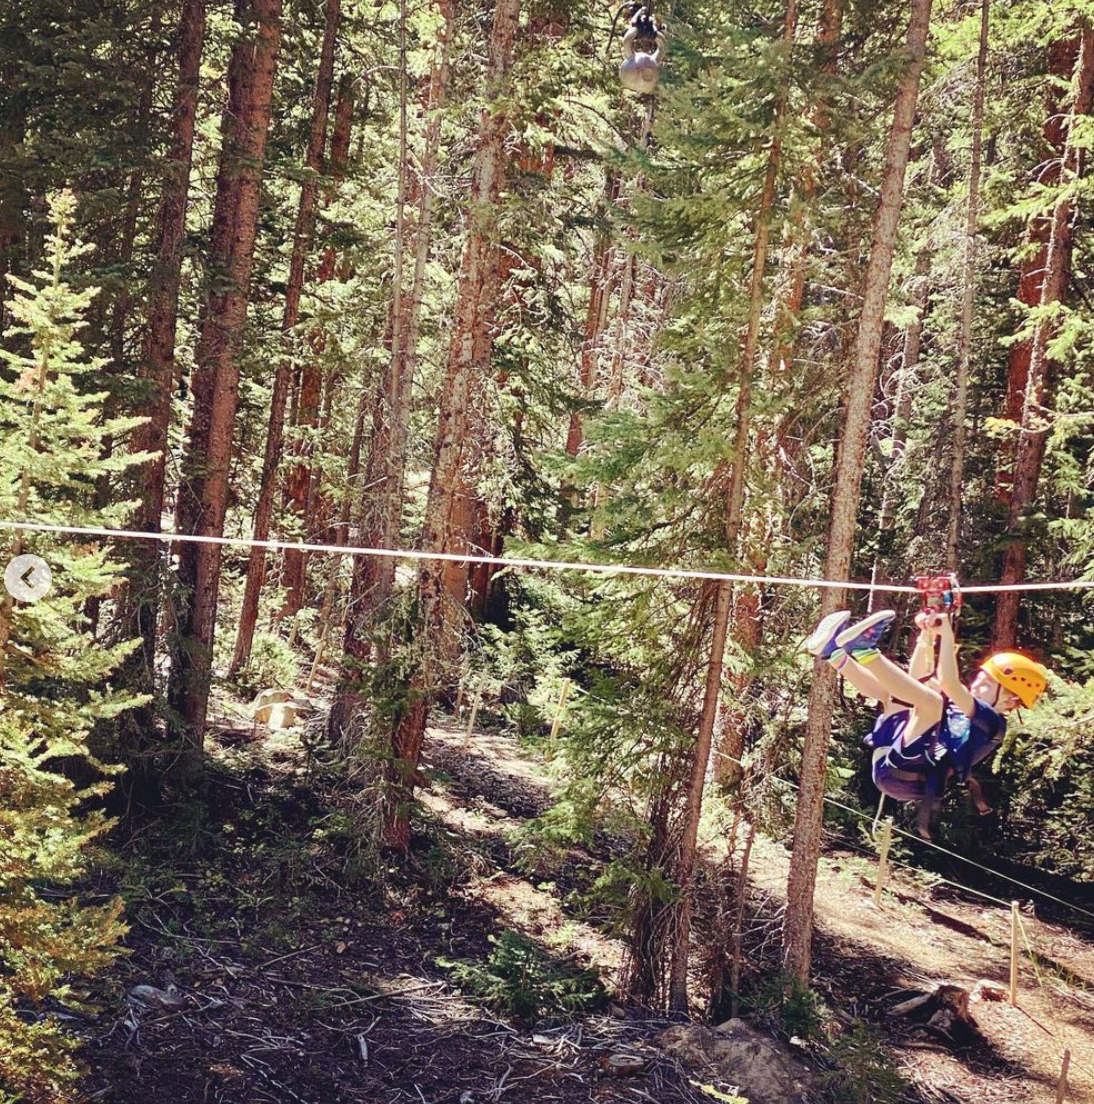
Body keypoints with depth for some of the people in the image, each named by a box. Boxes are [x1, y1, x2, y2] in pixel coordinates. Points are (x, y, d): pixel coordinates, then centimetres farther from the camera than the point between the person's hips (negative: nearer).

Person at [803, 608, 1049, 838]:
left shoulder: (991, 722, -3)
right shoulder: (962, 708, 25)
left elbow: (949, 683, -19)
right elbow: (919, 677, 29)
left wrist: (946, 634, -17)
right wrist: (927, 637, 17)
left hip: (903, 775, -9)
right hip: (887, 763, 9)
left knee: (931, 700, -26)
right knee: (890, 690, 19)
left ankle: (862, 650, -30)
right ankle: (833, 652, -3)